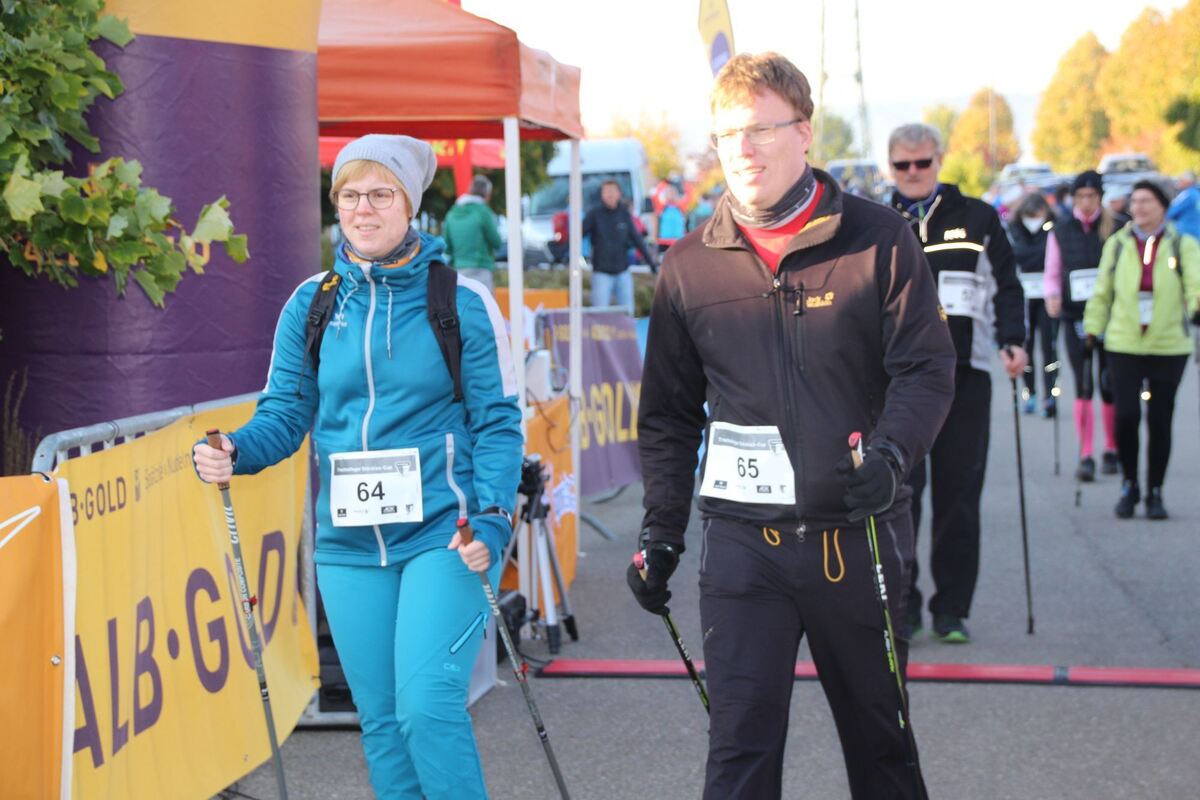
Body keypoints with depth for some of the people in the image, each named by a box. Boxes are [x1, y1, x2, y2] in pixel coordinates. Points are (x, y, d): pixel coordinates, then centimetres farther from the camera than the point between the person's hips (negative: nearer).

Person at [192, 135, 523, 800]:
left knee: (428, 705, -16)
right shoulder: (310, 304, 6)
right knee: (380, 720, 10)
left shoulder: (462, 302, -3)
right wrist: (233, 451, -15)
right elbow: (285, 414, 6)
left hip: (443, 537, -4)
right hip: (349, 545, 4)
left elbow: (498, 422, -3)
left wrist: (491, 518, -16)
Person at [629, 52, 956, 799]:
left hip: (859, 534, 0)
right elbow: (669, 413, 10)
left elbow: (927, 367, -6)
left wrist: (892, 453, -24)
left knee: (879, 733, 15)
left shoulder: (879, 238, -3)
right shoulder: (692, 263, 4)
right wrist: (661, 530, 5)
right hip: (744, 542, 1)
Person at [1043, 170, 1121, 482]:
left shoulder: (1117, 228, 0)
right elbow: (1051, 274, 10)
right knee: (1083, 387, -2)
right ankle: (1086, 456, -1)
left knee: (1108, 385, 2)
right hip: (1075, 316, 1)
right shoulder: (1061, 230, 5)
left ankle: (1111, 450, 19)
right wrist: (1052, 296, -10)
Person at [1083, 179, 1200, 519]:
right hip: (1124, 345, 0)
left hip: (1169, 347, 0)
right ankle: (1129, 484, 11)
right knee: (1126, 415, -10)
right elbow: (1102, 292, 13)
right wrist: (1092, 328, 8)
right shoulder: (1117, 245, 9)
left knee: (1160, 421, 2)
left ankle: (1155, 492, 15)